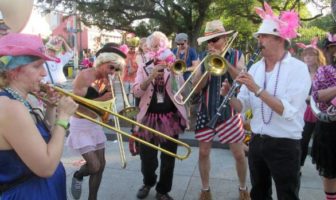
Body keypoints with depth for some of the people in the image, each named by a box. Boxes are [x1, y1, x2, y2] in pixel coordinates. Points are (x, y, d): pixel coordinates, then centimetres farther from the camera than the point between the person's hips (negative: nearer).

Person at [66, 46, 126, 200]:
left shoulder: (105, 80, 3)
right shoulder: (84, 76, -17)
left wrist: (109, 93, -14)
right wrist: (101, 99, -28)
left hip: (95, 124, 7)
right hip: (81, 125, -7)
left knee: (101, 165, 9)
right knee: (94, 167, -9)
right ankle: (78, 176, 26)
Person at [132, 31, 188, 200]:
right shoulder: (144, 69, 5)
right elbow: (136, 92, -8)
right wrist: (151, 76, -20)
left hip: (170, 118, 0)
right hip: (149, 118, 0)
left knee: (168, 158, 7)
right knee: (147, 157, 8)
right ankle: (148, 182, 38)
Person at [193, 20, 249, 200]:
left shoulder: (237, 55, -2)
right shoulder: (204, 58, 2)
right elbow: (196, 88, -3)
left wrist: (223, 61, -24)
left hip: (229, 111, -1)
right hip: (206, 112, 2)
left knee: (239, 154, 7)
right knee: (204, 152, 9)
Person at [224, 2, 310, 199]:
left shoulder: (298, 68, -12)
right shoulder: (255, 68, 4)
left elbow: (288, 111, -24)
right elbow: (242, 106, 2)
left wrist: (257, 89, -29)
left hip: (285, 146, -5)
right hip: (257, 142, 5)